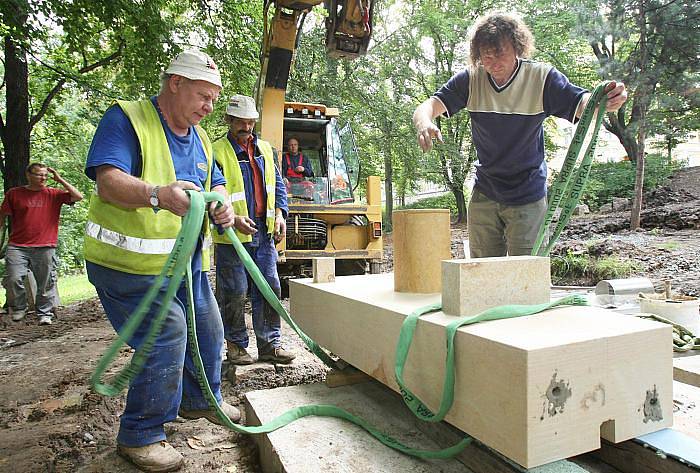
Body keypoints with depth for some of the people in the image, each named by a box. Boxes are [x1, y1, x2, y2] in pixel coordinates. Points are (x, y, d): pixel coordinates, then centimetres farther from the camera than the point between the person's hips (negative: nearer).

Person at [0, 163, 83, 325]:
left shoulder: (53, 194, 8)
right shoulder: (14, 193, 9)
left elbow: (78, 197, -3)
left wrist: (60, 180, -2)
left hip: (45, 248, 0)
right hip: (17, 247, 1)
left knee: (46, 283, 1)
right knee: (13, 279, -6)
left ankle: (45, 314, 13)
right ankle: (18, 308, 19)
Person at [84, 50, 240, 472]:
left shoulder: (199, 137, 12)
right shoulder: (125, 118, -12)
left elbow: (215, 183, 13)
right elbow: (108, 182, -26)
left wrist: (222, 205, -12)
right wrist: (158, 195, -46)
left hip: (187, 262, 8)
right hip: (131, 263, -8)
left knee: (209, 331, 15)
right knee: (166, 338, -14)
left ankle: (199, 400, 40)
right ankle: (140, 437, 9)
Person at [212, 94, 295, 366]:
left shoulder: (265, 149, 13)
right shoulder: (216, 152, -6)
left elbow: (277, 185, 18)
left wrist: (279, 213, 2)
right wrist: (233, 219, -25)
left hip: (264, 232, 6)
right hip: (232, 235, -5)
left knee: (270, 288, 7)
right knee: (234, 292, 3)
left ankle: (270, 344, 18)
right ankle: (236, 345, 19)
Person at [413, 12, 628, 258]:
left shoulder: (541, 77, -12)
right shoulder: (470, 80, -7)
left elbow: (581, 104, -21)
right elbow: (427, 107, -14)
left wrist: (606, 101, -45)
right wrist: (424, 124, -39)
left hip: (528, 195, -2)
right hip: (484, 194, 3)